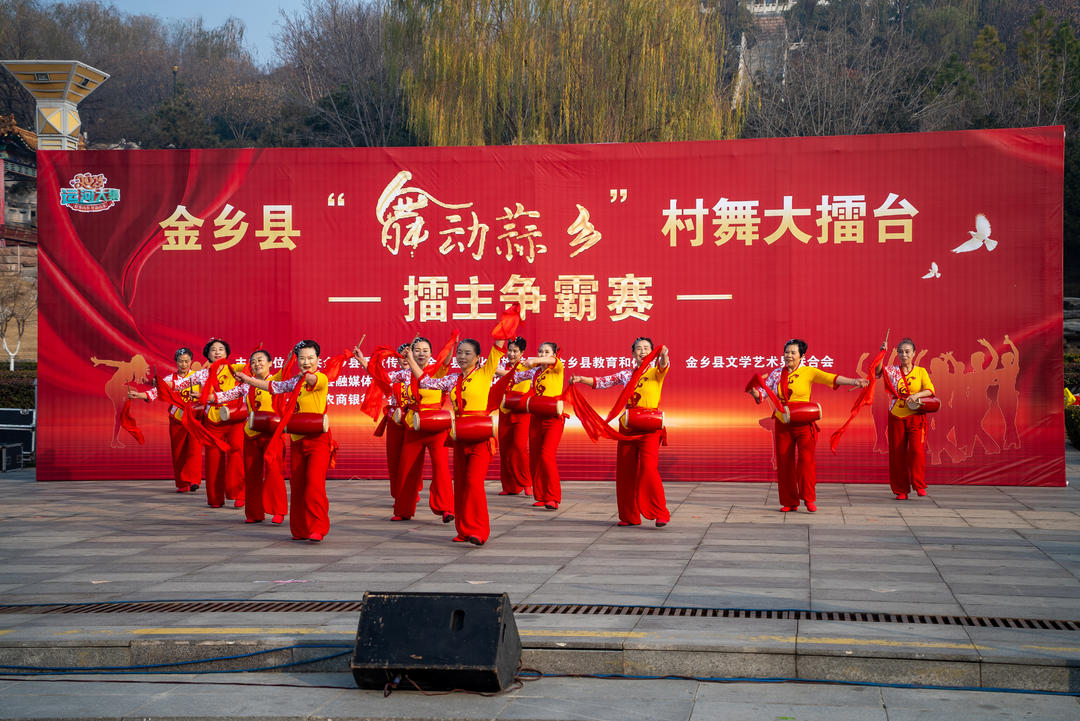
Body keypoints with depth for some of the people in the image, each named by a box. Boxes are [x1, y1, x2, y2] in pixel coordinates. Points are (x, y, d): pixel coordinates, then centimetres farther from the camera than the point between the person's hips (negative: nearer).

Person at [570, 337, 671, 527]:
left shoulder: (656, 372, 1)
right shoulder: (627, 374, 12)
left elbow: (663, 366, -21)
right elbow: (602, 382, 12)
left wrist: (664, 356, -43)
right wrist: (581, 379, -2)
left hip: (649, 428, -5)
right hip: (628, 427, 5)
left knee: (649, 469, -17)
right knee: (625, 471, 5)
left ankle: (661, 514, -12)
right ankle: (629, 516, 15)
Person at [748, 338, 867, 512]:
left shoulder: (808, 372, -1)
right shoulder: (777, 373, 7)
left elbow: (832, 378, -12)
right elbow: (764, 392, 7)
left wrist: (853, 381, -25)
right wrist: (755, 393, -16)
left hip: (804, 424, -3)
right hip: (783, 424, 3)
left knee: (806, 460, -13)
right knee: (784, 463, 3)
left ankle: (809, 499, -3)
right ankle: (789, 502, 12)